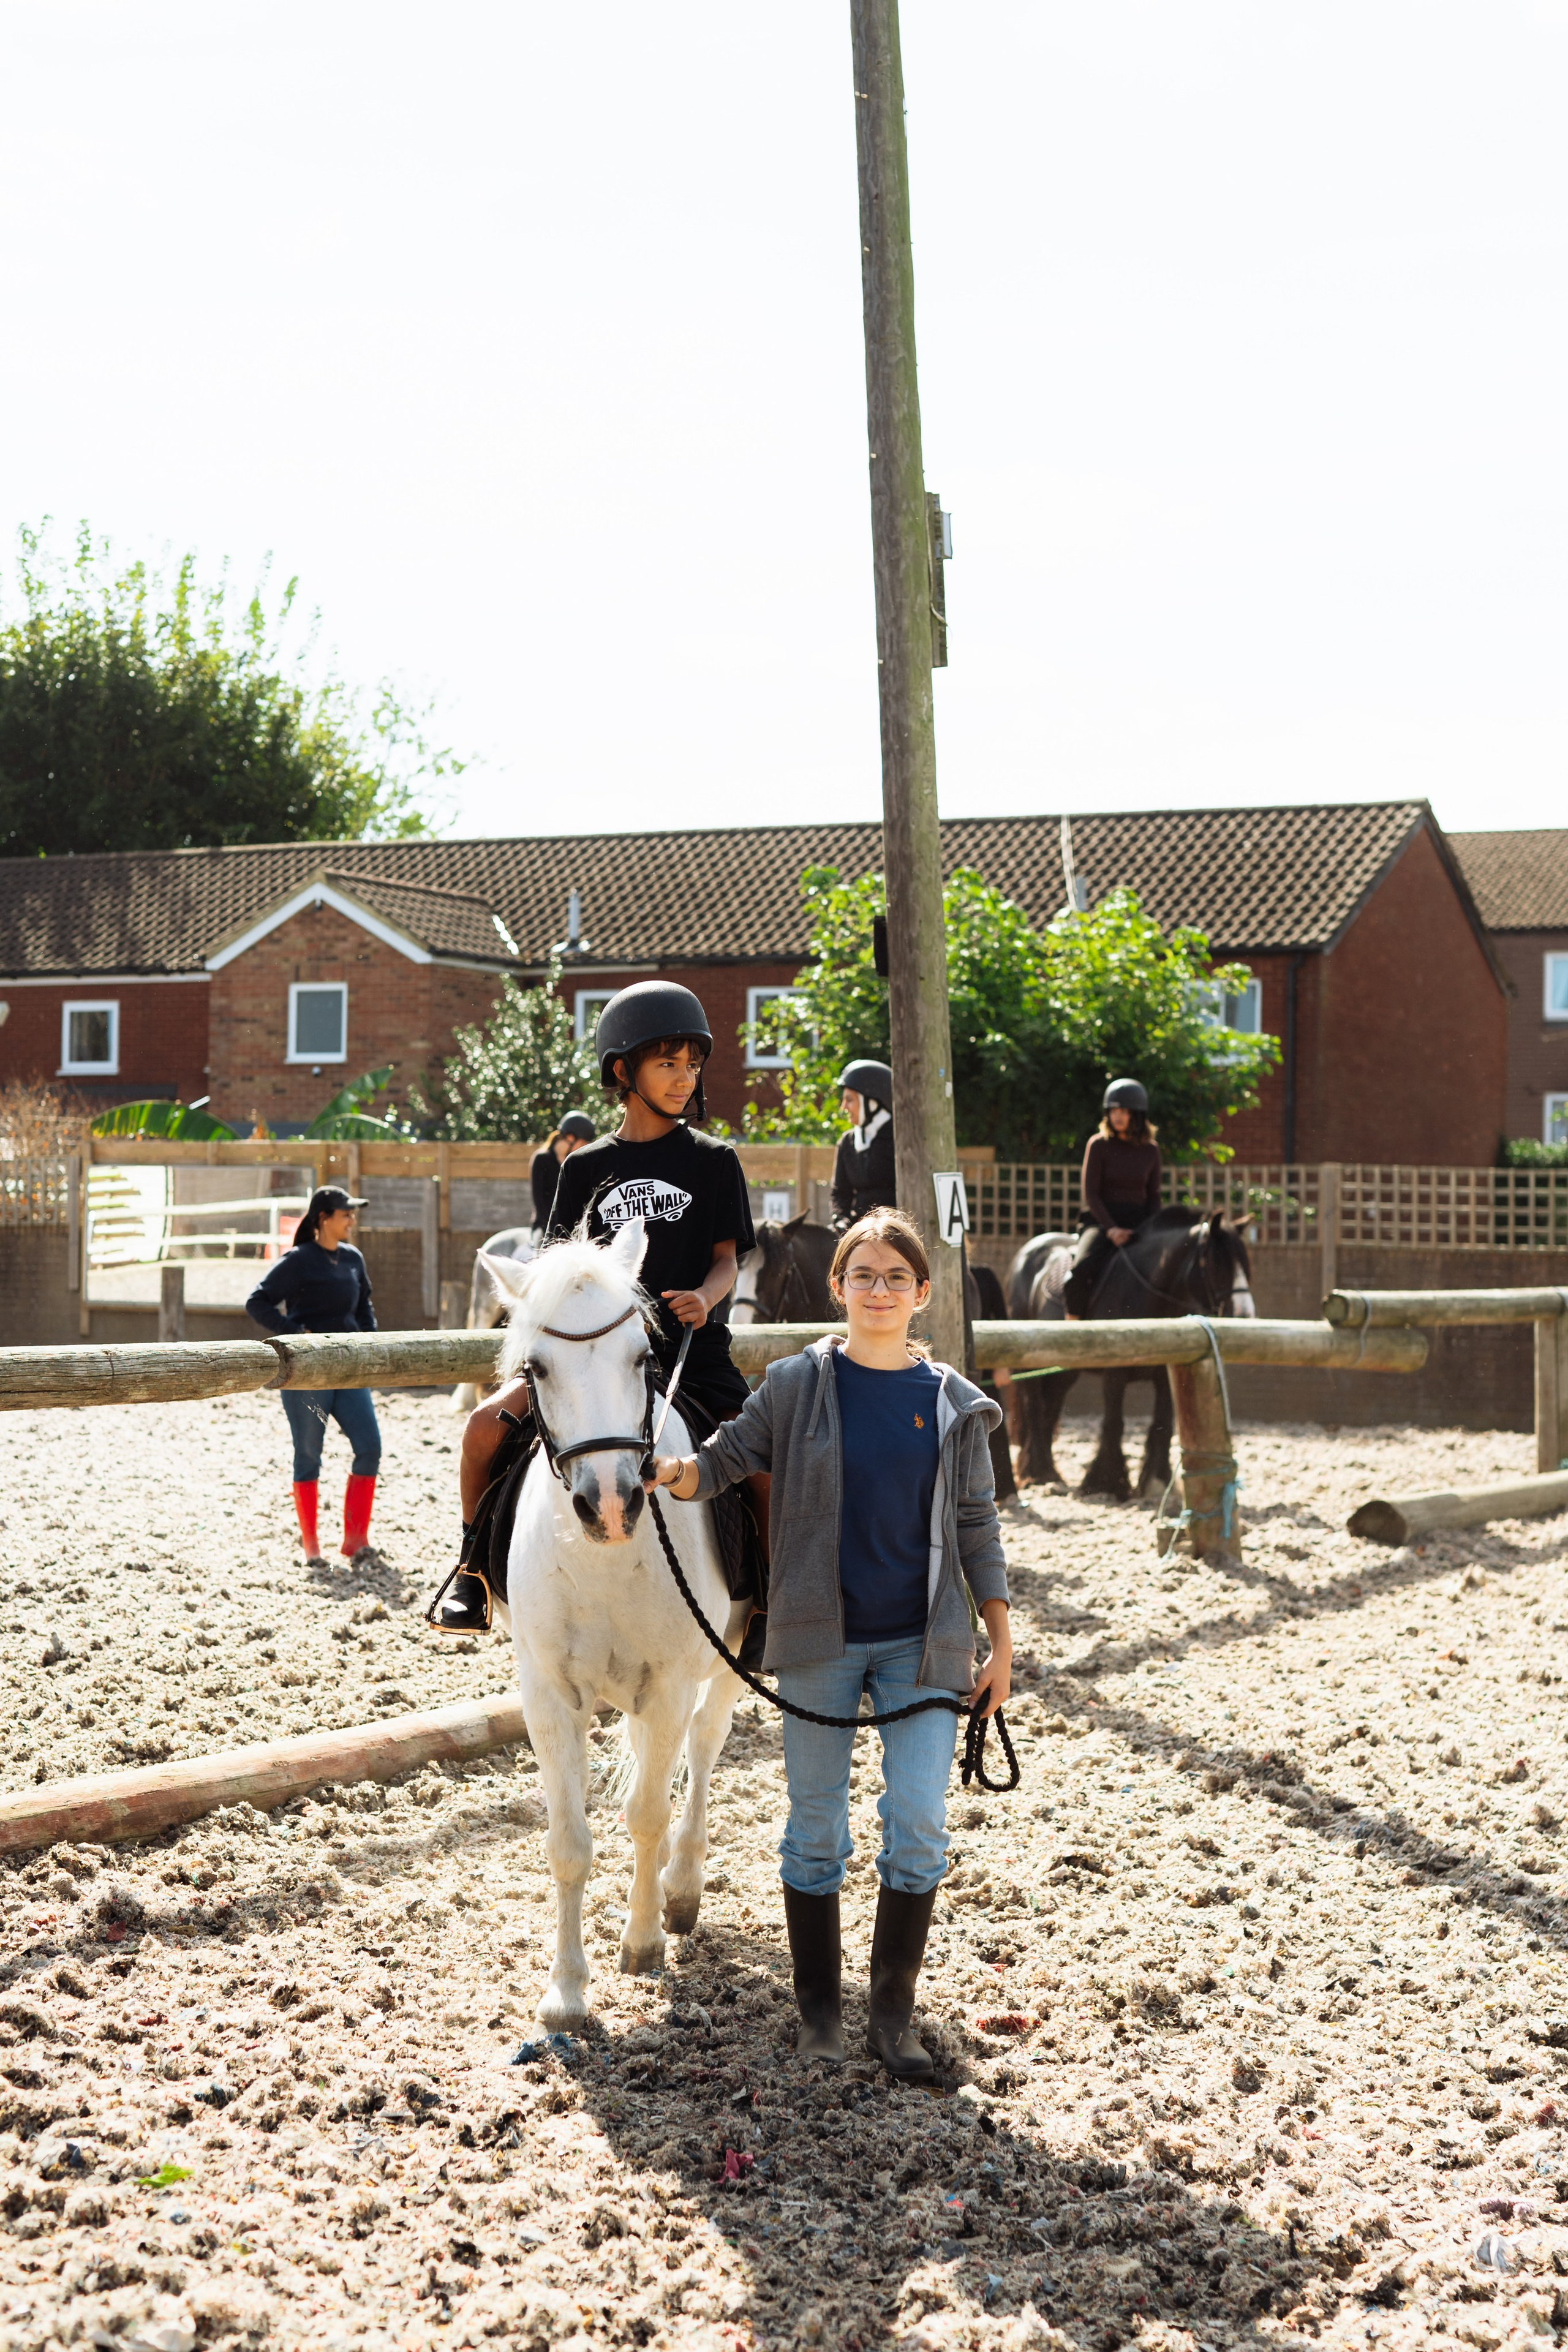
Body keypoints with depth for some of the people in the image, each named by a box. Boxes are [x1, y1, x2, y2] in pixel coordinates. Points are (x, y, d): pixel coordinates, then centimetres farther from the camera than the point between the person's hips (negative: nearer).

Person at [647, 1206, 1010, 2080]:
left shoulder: (954, 1404, 3)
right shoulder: (796, 1386, 0)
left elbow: (977, 1527, 7)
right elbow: (724, 1461, -1)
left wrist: (1001, 1644, 5)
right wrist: (671, 1470, -25)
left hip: (922, 1645, 1)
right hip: (820, 1642, 0)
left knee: (920, 1826, -5)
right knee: (816, 1830, 6)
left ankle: (895, 2011, 10)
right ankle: (820, 2009, 21)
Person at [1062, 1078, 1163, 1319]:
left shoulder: (1150, 1150, 7)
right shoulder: (1099, 1145, -2)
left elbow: (1153, 1196, 13)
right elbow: (1091, 1194, -6)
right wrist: (1111, 1229, -18)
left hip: (1137, 1224, 3)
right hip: (1100, 1222, -3)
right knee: (1082, 1268, -31)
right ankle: (1072, 1322, -17)